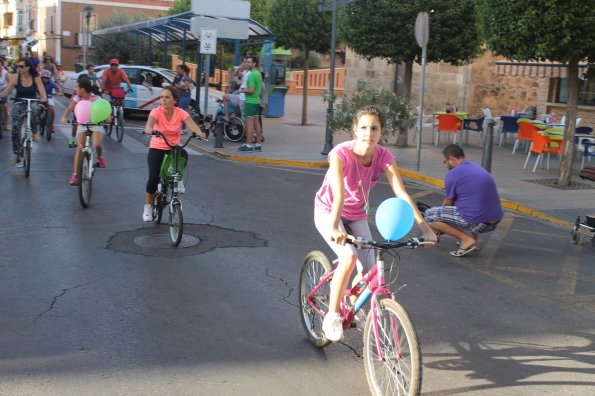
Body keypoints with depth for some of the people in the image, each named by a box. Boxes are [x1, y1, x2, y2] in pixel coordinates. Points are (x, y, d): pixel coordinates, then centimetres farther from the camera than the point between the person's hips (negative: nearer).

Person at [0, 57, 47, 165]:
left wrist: (43, 98, -36)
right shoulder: (15, 78, -7)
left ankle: (35, 132, -14)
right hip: (19, 106, 1)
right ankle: (16, 154, 12)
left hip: (32, 104, -1)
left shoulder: (36, 78, -6)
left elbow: (42, 91, -14)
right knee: (15, 130, -4)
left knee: (32, 109, -39)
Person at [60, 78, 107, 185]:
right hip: (82, 124, 3)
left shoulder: (96, 99, -15)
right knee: (80, 148, -9)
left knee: (97, 144, -26)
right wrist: (64, 117, -33)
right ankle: (75, 174, -6)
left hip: (95, 124, -2)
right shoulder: (77, 98, -6)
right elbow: (69, 108, -13)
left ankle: (100, 157, 12)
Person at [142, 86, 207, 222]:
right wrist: (148, 129, -61)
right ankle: (147, 207, 8)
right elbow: (150, 121, -36)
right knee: (153, 178, -15)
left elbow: (191, 124, -28)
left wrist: (199, 133, -51)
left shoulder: (180, 113, -11)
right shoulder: (156, 111, -15)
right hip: (157, 148, -1)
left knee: (184, 154, -34)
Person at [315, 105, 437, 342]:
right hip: (328, 212, -4)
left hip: (357, 216, 4)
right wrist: (335, 228, -57)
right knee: (349, 258, -29)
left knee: (368, 271, -4)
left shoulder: (383, 156, -18)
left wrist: (424, 227, -34)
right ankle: (332, 316, -11)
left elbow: (401, 193, -25)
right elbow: (339, 194, -42)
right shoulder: (341, 154, -30)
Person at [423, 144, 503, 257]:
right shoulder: (478, 168, 18)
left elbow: (447, 204, 7)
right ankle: (472, 235, 19)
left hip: (477, 221, -8)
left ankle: (466, 239, -6)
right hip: (494, 222, 8)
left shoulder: (452, 174, -6)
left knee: (429, 215, 2)